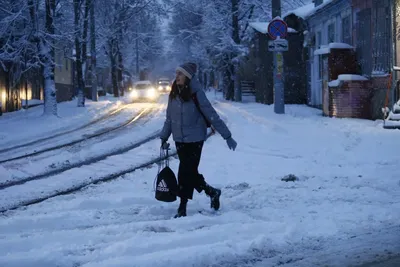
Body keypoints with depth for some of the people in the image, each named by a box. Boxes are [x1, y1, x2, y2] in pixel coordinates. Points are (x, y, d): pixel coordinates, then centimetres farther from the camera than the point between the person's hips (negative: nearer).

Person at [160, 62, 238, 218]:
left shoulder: (196, 94, -13)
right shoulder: (173, 94, 3)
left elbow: (212, 116, -12)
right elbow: (169, 118, 13)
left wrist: (227, 136, -11)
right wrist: (164, 137, 9)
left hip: (194, 140, -5)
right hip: (180, 141, 6)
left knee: (186, 173, -5)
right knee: (190, 173, 11)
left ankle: (182, 207, 6)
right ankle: (212, 192, 33)